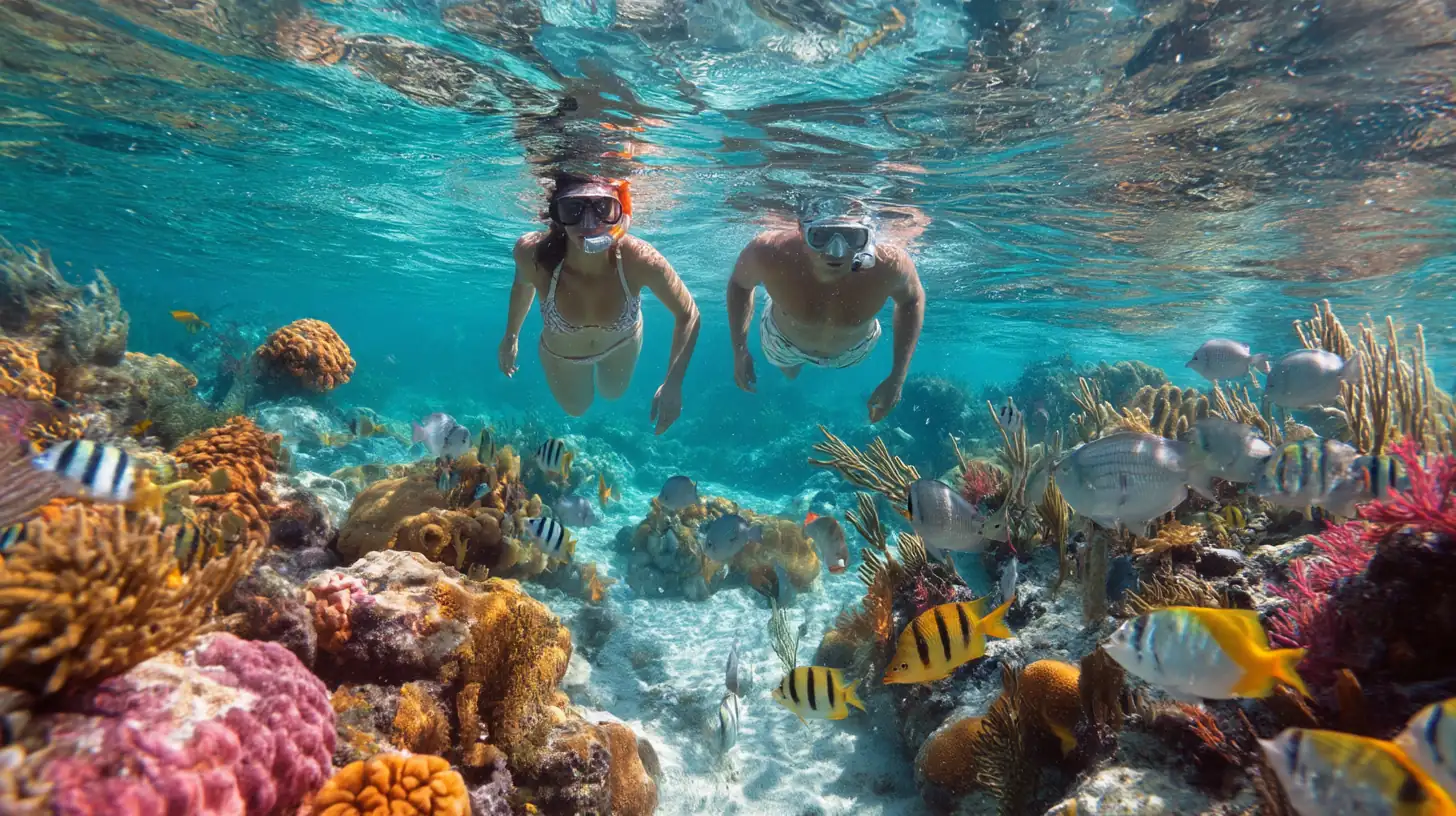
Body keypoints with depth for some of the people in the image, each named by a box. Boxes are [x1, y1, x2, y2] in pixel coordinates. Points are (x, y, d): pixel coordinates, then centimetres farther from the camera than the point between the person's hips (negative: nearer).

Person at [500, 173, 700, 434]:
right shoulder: (535, 255, -40)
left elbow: (688, 315, -26)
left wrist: (673, 384, -31)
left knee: (613, 393, 31)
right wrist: (511, 336, 0)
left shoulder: (639, 259, -42)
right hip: (562, 353, 0)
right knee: (576, 408, 30)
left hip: (622, 342, 0)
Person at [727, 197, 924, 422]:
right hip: (784, 341, -1)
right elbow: (739, 283, -17)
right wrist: (740, 351, -17)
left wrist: (897, 378, -19)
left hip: (854, 348, 1)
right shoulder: (769, 254, -43)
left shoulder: (889, 264, -42)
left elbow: (912, 299, -17)